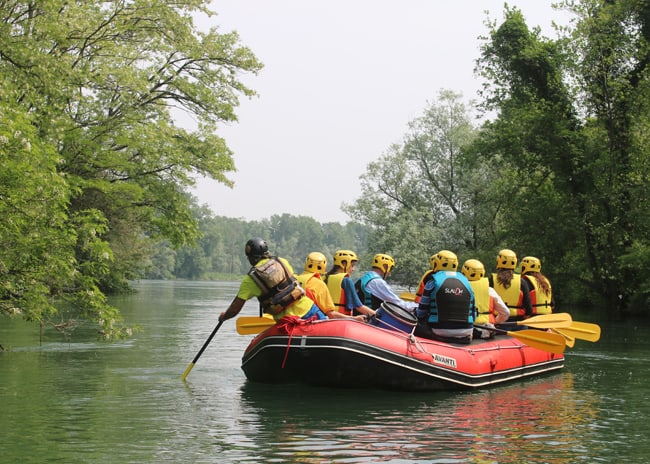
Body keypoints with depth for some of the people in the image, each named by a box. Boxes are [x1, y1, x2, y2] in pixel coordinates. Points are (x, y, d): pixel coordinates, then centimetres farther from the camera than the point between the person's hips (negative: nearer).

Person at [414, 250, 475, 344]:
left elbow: (421, 312, 2)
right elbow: (473, 312, 13)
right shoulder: (466, 282, 8)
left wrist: (416, 313, 24)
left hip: (438, 333, -4)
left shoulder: (433, 283, -3)